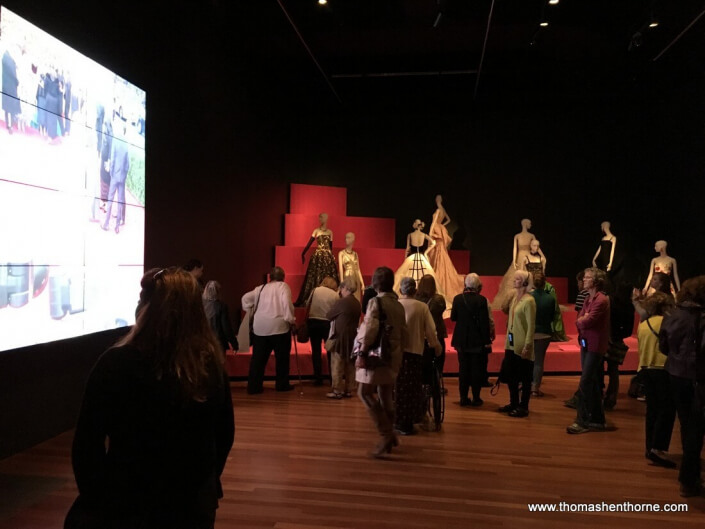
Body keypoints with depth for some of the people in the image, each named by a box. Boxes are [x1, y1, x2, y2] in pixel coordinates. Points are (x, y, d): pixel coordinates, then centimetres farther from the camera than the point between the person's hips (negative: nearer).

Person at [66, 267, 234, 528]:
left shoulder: (116, 364, -19)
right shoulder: (212, 364, -8)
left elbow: (86, 443, -11)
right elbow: (224, 435, 3)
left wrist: (94, 497, 5)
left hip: (127, 506, -3)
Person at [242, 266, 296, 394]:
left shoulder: (261, 288, 16)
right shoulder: (283, 286, 0)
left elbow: (246, 298, 16)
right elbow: (286, 302, -14)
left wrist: (250, 312, 22)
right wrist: (291, 319, -8)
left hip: (260, 327, 5)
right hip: (279, 326, -4)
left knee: (258, 358, 8)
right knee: (282, 357, 9)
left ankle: (253, 386, 9)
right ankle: (282, 384, 16)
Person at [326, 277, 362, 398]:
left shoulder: (342, 302, -16)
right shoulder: (357, 303, 7)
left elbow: (329, 315, -8)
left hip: (340, 337, -8)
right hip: (352, 337, 8)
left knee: (337, 365, 0)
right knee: (350, 365, 13)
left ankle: (337, 391, 2)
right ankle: (348, 390, 19)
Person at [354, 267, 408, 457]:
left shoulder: (375, 301, -10)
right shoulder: (399, 305, 11)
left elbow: (370, 328, -22)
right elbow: (404, 334, 13)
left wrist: (362, 352, -19)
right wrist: (400, 352, 21)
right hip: (393, 355, 8)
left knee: (365, 393, -5)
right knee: (385, 395, 16)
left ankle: (386, 435, -12)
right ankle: (390, 433, 21)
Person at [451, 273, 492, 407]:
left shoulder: (457, 298, -4)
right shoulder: (481, 300, -13)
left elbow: (453, 318, 2)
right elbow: (484, 322, -13)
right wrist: (487, 340, -8)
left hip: (462, 340, 3)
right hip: (477, 341, -3)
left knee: (463, 369, 11)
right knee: (477, 369, 7)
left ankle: (463, 397, 14)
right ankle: (476, 398, 12)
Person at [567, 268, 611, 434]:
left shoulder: (601, 300, -16)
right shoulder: (588, 299, 15)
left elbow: (587, 321, -23)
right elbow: (579, 320, 12)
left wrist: (581, 320, -3)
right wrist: (582, 320, -9)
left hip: (595, 346, -9)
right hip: (586, 344, 9)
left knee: (584, 385, -9)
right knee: (592, 385, 15)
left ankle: (583, 421, -3)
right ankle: (597, 420, 24)